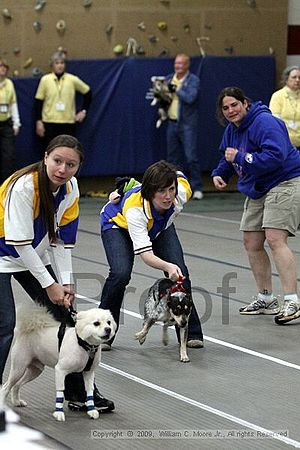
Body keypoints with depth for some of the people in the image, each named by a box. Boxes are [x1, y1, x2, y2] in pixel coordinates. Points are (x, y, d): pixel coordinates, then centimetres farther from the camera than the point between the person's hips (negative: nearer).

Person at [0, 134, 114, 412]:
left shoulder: (70, 188, -9)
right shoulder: (23, 186, -30)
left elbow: (61, 240, -2)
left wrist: (65, 283, -11)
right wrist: (49, 284, -22)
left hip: (33, 257, 7)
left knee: (65, 315, 5)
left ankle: (79, 392, 17)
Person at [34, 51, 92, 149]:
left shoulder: (73, 80, 1)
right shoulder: (45, 80, -1)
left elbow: (87, 92, 14)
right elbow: (38, 101, 3)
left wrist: (84, 111, 8)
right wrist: (39, 121, -2)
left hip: (68, 122, 1)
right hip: (49, 122, -1)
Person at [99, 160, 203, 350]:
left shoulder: (183, 191, -33)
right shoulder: (134, 208, -45)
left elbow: (179, 176, -7)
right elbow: (146, 254, -48)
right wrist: (167, 266, -68)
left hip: (160, 226, 4)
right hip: (118, 224, -4)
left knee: (180, 272, -13)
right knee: (120, 274, -26)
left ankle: (191, 333, 1)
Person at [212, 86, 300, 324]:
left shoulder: (264, 122, -21)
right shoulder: (232, 129, 8)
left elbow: (275, 156, -31)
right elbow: (228, 157, 25)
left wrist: (240, 157, -27)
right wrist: (220, 173, 4)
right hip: (258, 189, 10)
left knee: (275, 238, -23)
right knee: (252, 242, 10)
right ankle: (266, 299, 23)